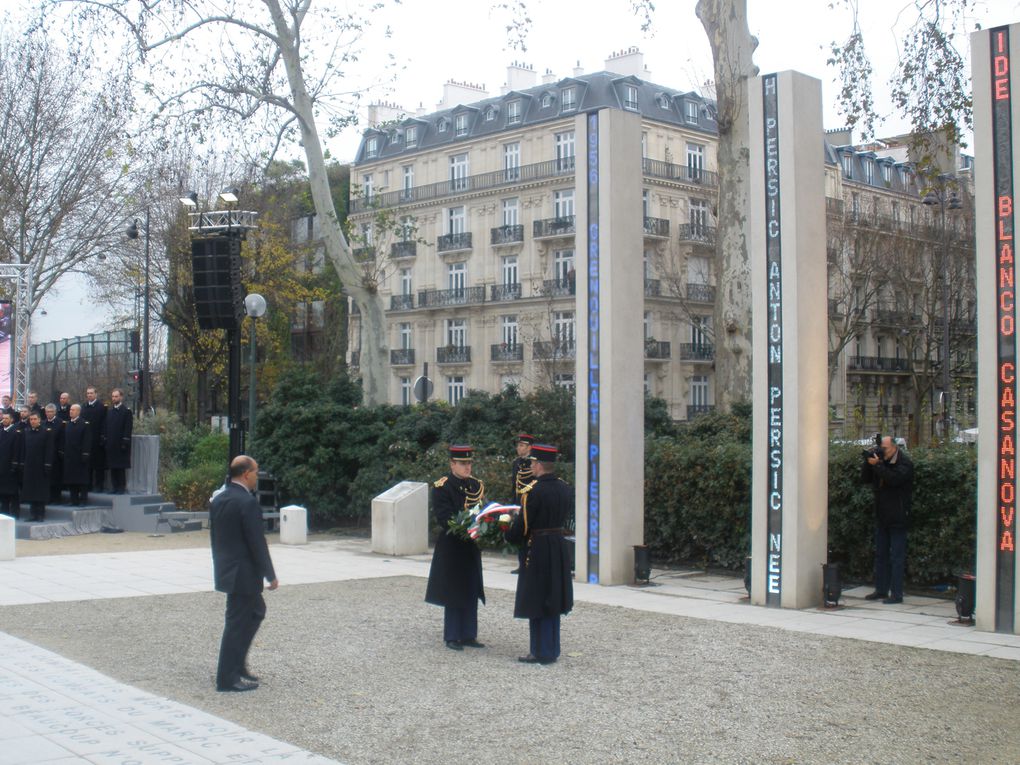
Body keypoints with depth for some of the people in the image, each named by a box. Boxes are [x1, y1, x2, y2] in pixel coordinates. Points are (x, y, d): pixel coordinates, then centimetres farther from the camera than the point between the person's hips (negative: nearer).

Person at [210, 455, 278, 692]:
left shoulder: (218, 500, 7)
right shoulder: (247, 503, -20)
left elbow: (214, 537, 14)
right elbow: (257, 542, -19)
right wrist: (270, 575, -11)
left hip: (225, 571, 9)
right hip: (243, 574, -9)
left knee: (257, 611, 21)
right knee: (238, 623, 0)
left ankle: (237, 665, 25)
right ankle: (227, 679, 8)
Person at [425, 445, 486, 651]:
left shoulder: (477, 485, 10)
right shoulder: (441, 487, -9)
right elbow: (444, 517, -16)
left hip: (472, 547, 6)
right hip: (451, 547, -6)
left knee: (471, 591, 9)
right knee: (453, 591, 0)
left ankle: (468, 635, 18)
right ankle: (452, 637, 8)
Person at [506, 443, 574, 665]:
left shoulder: (532, 491, -18)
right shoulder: (565, 488, 4)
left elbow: (522, 526, -14)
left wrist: (510, 536, 5)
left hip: (538, 550, -7)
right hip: (560, 547, 7)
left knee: (537, 602, 1)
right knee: (553, 600, 15)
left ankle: (541, 653, 5)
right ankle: (552, 650, 22)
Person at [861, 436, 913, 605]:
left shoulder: (904, 463, -9)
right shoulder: (882, 461, 11)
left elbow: (894, 479, -26)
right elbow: (865, 478, 11)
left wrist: (877, 464, -23)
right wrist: (868, 462, -3)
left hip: (897, 517, -8)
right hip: (882, 516, 8)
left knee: (897, 556, -4)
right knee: (880, 554, 12)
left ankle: (896, 594, -2)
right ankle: (881, 590, 20)